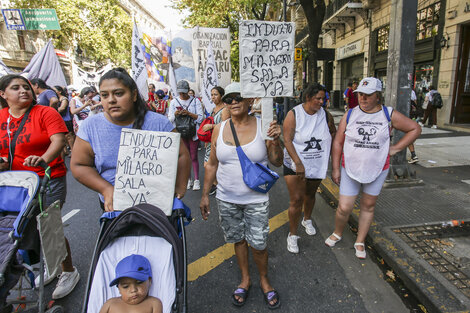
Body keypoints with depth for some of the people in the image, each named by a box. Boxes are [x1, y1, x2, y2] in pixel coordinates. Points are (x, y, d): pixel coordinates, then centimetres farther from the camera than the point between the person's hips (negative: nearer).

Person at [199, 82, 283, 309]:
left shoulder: (262, 126, -8)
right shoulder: (219, 129, -1)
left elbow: (277, 162, -3)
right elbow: (212, 164, 6)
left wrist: (275, 141, -22)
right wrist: (205, 195, 7)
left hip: (256, 199, -2)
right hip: (226, 199, 2)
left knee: (258, 244, 7)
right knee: (238, 239, 17)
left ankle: (264, 280, 36)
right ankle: (245, 278, 41)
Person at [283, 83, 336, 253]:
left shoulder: (325, 115, -2)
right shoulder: (294, 114, -13)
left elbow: (333, 133, 17)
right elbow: (287, 140, -18)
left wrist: (330, 150, 7)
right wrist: (298, 163, -26)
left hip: (317, 165, 4)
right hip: (295, 164, -4)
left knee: (310, 194, 22)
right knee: (296, 199, -7)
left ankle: (307, 220, 49)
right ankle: (292, 235, 11)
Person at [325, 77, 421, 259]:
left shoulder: (389, 115, -3)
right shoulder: (350, 115, -3)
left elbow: (415, 129, 9)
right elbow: (338, 142, -2)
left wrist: (395, 149, -1)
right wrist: (335, 169, -4)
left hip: (377, 170, 1)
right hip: (350, 169, -1)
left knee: (368, 206, 13)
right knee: (344, 208, -2)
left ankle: (360, 242, 32)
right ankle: (337, 234, 28)